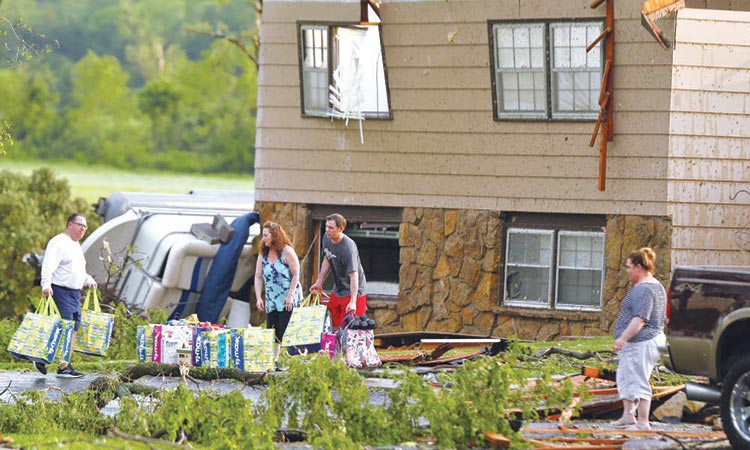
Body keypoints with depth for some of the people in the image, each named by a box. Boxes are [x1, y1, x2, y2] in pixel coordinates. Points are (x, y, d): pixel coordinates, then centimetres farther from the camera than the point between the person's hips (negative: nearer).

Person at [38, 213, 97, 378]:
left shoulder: (76, 246, 22)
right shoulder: (59, 243, -8)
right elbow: (48, 266, -21)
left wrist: (89, 280, 20)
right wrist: (46, 285, -33)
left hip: (75, 293, 10)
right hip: (61, 291, -10)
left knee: (73, 329, 7)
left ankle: (66, 366, 9)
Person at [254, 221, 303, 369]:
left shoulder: (287, 252, -9)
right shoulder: (263, 255, 7)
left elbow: (296, 275, -10)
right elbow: (258, 278, 8)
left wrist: (290, 295, -15)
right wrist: (258, 298, -1)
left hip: (289, 301, -5)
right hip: (271, 302, 5)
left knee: (285, 332, -10)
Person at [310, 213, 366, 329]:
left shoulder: (348, 247, -28)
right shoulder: (327, 239, -2)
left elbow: (354, 275, -32)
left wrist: (353, 301, -38)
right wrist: (319, 282, 18)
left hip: (352, 293, -8)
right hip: (337, 292, 8)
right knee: (334, 326, 9)